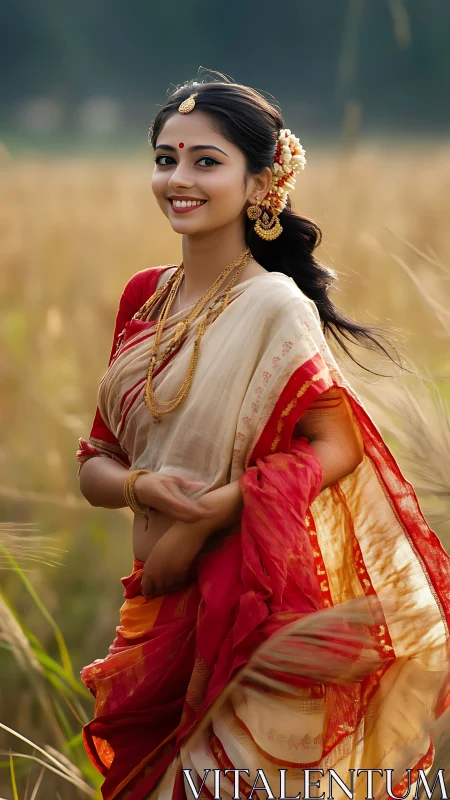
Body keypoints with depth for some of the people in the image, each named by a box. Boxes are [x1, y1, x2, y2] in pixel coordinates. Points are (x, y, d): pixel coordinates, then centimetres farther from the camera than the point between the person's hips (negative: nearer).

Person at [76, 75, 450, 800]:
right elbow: (96, 463, 8)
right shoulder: (144, 299, 6)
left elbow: (337, 446, -15)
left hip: (253, 613, -6)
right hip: (160, 616, 6)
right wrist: (142, 486, -15)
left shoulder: (274, 307, -13)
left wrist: (201, 520, -19)